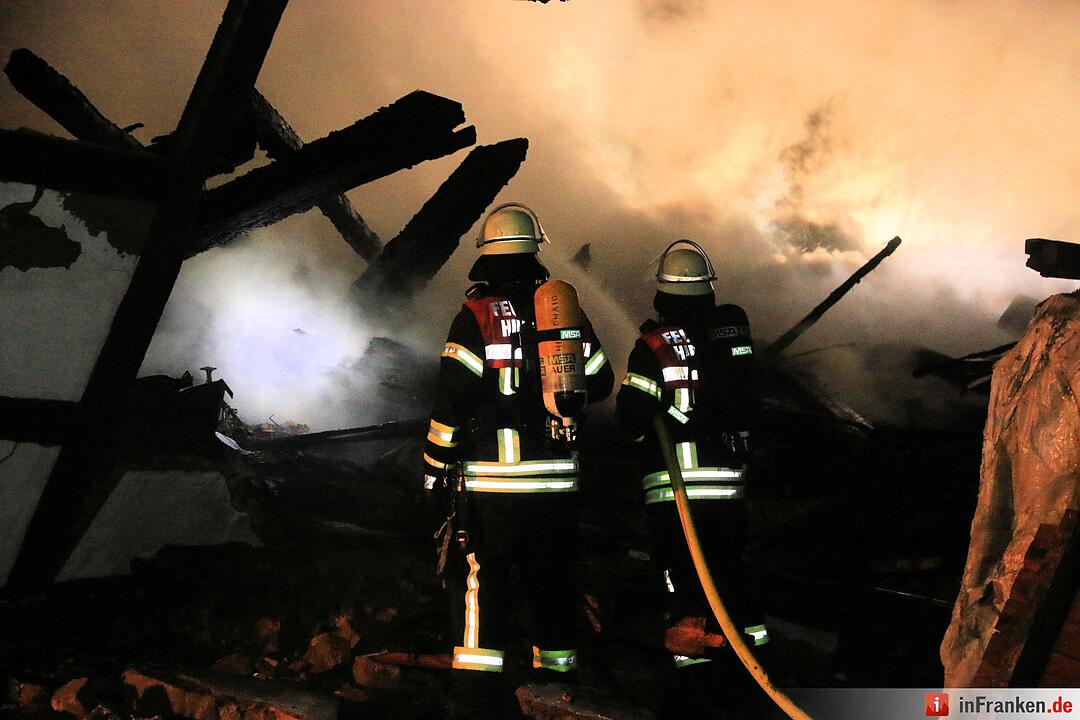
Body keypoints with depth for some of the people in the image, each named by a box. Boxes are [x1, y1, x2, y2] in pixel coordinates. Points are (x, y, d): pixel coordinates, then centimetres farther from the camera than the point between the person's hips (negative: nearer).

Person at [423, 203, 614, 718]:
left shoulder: (476, 314, -6)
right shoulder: (566, 309, 7)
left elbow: (452, 399, -9)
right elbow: (600, 383, 16)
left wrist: (435, 467, 0)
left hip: (492, 480, -4)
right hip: (558, 478, 4)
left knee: (478, 581, 1)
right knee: (552, 579, 16)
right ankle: (559, 672, 27)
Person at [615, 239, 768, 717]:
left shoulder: (654, 345, -10)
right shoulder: (734, 329, 2)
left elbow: (632, 415, -12)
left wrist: (642, 435, 8)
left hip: (670, 481, -4)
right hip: (728, 477, 4)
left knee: (681, 575, 2)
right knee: (728, 569, 17)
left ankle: (693, 671, 3)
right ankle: (745, 652, 22)